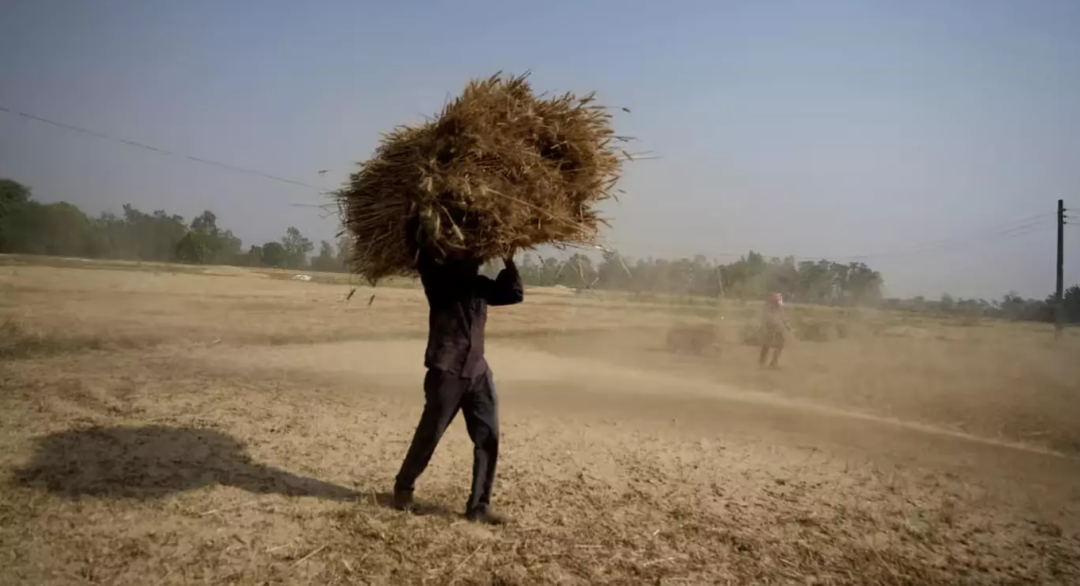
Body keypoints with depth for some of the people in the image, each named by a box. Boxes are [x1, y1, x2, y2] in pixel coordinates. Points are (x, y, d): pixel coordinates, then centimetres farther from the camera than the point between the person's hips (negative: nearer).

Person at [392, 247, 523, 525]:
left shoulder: (480, 284, 13)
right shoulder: (439, 279, -2)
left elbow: (514, 294, 14)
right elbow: (423, 259, -19)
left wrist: (508, 261, 6)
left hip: (478, 373, 5)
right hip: (446, 372, -5)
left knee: (488, 438, 0)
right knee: (429, 436, 4)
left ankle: (479, 506, 8)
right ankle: (403, 487, 28)